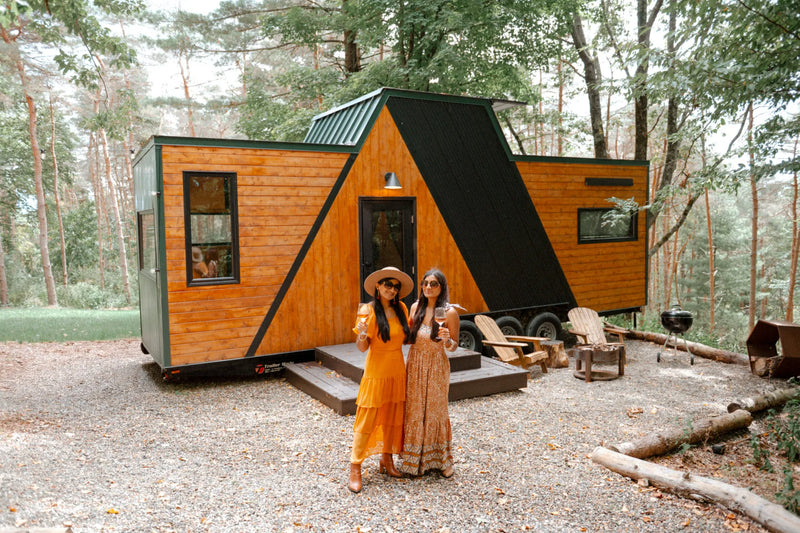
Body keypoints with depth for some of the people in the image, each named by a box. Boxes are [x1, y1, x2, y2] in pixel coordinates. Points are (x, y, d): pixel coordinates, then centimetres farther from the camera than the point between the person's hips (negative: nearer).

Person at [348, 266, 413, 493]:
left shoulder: (401, 308, 3)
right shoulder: (369, 310, -12)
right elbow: (362, 347, -10)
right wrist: (362, 334, -31)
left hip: (397, 372, 5)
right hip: (376, 371, -5)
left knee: (393, 418, 13)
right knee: (367, 420, -2)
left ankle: (387, 460, 31)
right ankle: (355, 469, 9)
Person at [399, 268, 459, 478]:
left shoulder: (449, 312, -12)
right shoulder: (416, 307, 1)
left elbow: (454, 347, -7)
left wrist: (446, 339, -27)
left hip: (436, 367, -4)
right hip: (415, 364, 4)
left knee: (435, 411, 7)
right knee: (414, 411, 10)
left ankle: (442, 460, 26)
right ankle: (414, 460, 26)